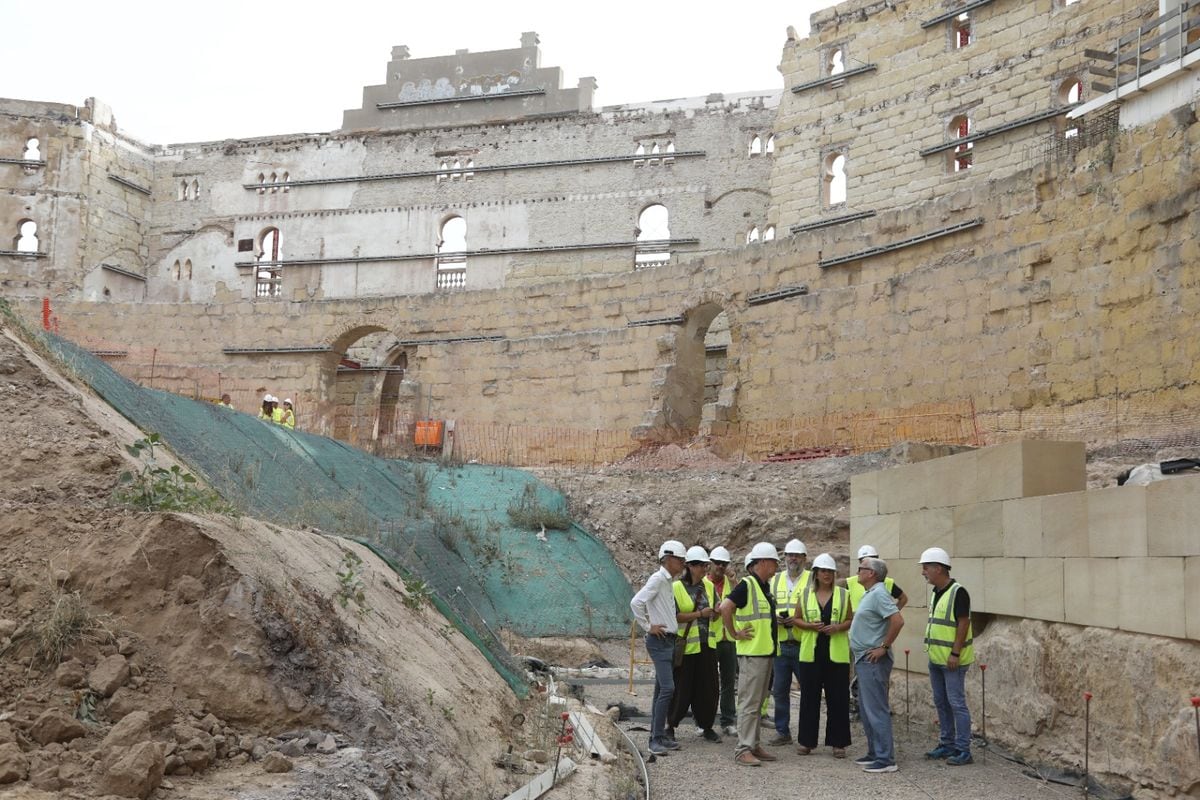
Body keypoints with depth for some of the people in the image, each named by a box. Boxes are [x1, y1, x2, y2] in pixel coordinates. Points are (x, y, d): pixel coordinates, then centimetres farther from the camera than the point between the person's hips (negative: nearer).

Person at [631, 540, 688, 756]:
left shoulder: (669, 582, 14)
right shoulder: (657, 579, -14)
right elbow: (636, 603, -23)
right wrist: (648, 627, -16)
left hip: (669, 640, 9)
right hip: (659, 641, -9)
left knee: (661, 689, 12)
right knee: (667, 688, -15)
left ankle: (659, 736, 17)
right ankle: (656, 739, -13)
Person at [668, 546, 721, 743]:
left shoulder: (708, 586, 10)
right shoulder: (676, 588, -8)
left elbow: (716, 613, 19)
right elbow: (675, 616, -15)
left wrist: (717, 611, -5)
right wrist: (700, 614, -18)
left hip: (707, 645, 5)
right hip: (686, 645, -5)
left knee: (708, 687, 7)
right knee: (682, 689, 1)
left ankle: (706, 726, 19)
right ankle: (670, 725, 15)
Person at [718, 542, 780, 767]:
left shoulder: (765, 587, 15)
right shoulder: (747, 585, -14)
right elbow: (725, 607, -25)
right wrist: (735, 634, -18)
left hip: (766, 652, 9)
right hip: (751, 653, -9)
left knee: (758, 702, 13)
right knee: (749, 702, -7)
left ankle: (754, 745, 20)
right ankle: (743, 749, -5)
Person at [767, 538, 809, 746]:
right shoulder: (775, 580, 13)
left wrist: (799, 620, -17)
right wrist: (776, 618, -6)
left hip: (804, 645, -4)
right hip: (781, 644, 4)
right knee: (780, 690, 7)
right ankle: (783, 732, 16)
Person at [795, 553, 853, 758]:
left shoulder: (843, 595, 5)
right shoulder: (805, 594, 6)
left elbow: (851, 620, 8)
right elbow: (797, 619, 9)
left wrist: (838, 627, -12)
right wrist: (810, 626, -11)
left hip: (837, 654, 0)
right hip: (811, 652, 1)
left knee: (838, 698, 1)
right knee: (809, 697, 4)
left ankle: (838, 742, 10)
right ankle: (806, 741, 15)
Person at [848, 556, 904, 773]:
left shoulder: (879, 594, -16)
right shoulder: (869, 594, 15)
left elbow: (898, 620, -26)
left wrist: (884, 646, -20)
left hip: (873, 660, -11)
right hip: (864, 660, 11)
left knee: (876, 710, -8)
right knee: (867, 709, 15)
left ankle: (885, 759, -5)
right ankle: (874, 753, 23)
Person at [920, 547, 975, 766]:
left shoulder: (957, 592, -15)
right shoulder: (936, 592, 12)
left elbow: (963, 624, -18)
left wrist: (955, 653, -21)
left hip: (952, 660, -9)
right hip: (935, 658, 9)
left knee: (956, 703, -6)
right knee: (941, 702, 13)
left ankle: (963, 750, -1)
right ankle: (947, 745, 22)